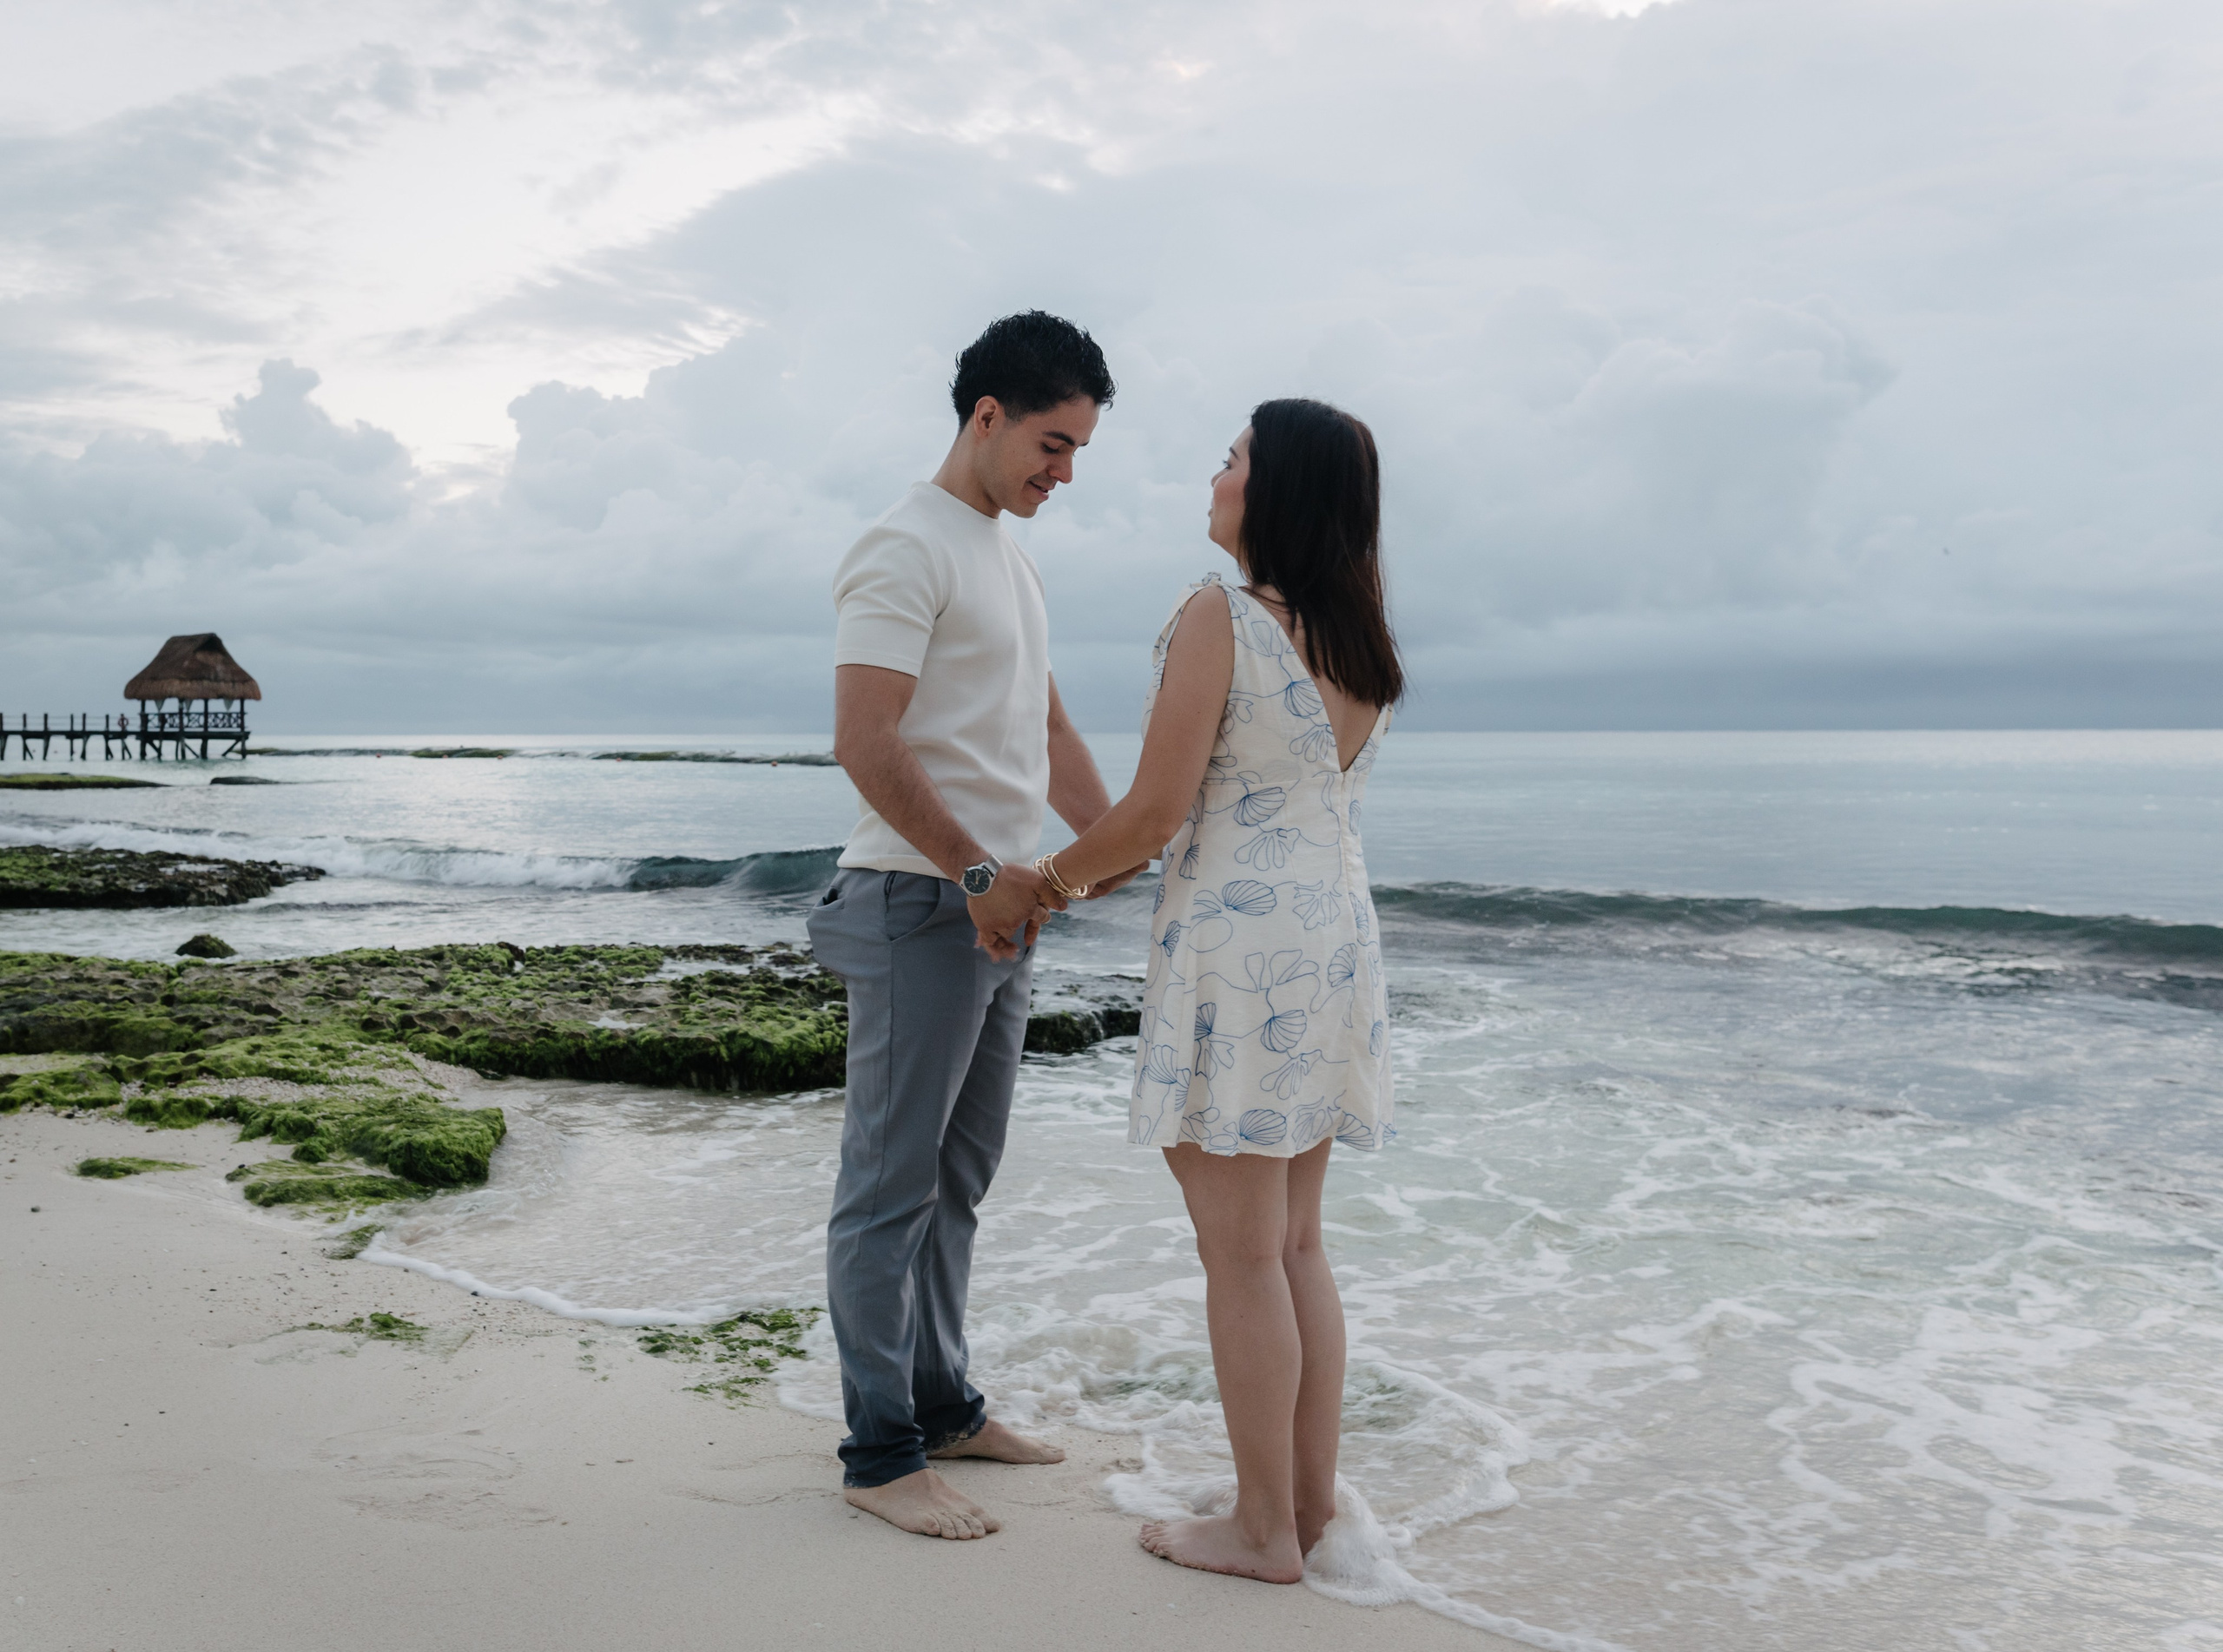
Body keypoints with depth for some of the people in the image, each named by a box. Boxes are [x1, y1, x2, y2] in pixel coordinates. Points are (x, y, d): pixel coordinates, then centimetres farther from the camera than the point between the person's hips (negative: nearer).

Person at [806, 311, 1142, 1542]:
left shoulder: (1009, 557, 18)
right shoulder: (908, 549, -11)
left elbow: (1046, 728, 22)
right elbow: (865, 743, -20)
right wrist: (976, 873, -18)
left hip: (1000, 906, 9)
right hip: (919, 902, -9)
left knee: (958, 1178, 16)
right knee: (891, 1187, -1)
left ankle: (940, 1406, 28)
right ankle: (879, 1453, 9)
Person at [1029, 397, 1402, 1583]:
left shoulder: (1218, 615, -13)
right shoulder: (1358, 639, 11)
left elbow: (1156, 809, -15)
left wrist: (1063, 871, 4)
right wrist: (1104, 865, 22)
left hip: (1238, 949, -8)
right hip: (1337, 940, 8)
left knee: (1241, 1253, 2)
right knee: (1294, 1242, 17)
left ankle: (1262, 1529, 13)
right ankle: (1312, 1498, 26)